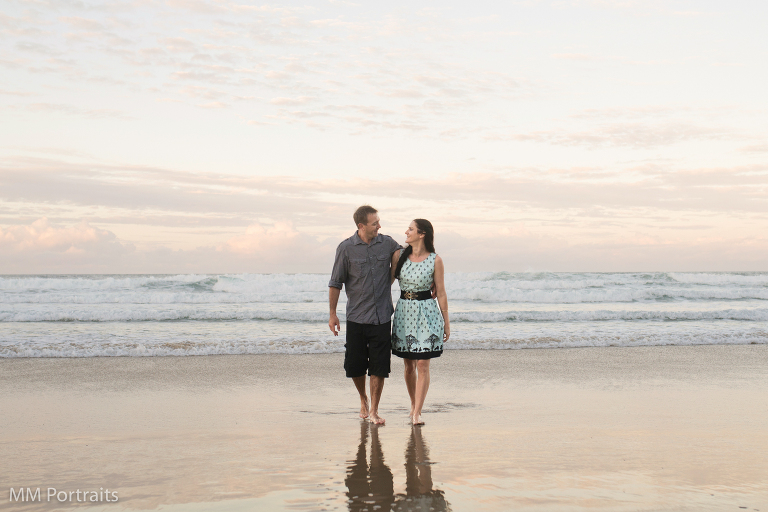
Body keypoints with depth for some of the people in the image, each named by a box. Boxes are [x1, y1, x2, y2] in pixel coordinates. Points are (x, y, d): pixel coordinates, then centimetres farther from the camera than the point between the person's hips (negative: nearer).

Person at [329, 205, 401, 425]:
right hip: (356, 317, -1)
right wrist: (332, 314, 1)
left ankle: (373, 411, 9)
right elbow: (335, 283, 2)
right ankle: (363, 399, 32)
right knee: (354, 365, 5)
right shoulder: (346, 248, -3)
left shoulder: (387, 243, 2)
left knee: (379, 366, -1)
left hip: (382, 317, 1)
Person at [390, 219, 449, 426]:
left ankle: (417, 413, -2)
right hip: (404, 311, 4)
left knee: (423, 365, -5)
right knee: (409, 364, 10)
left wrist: (446, 322, 0)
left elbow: (441, 293, -2)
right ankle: (413, 404, 29)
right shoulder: (400, 255, 4)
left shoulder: (435, 260, -6)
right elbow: (387, 281, 12)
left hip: (426, 312, -3)